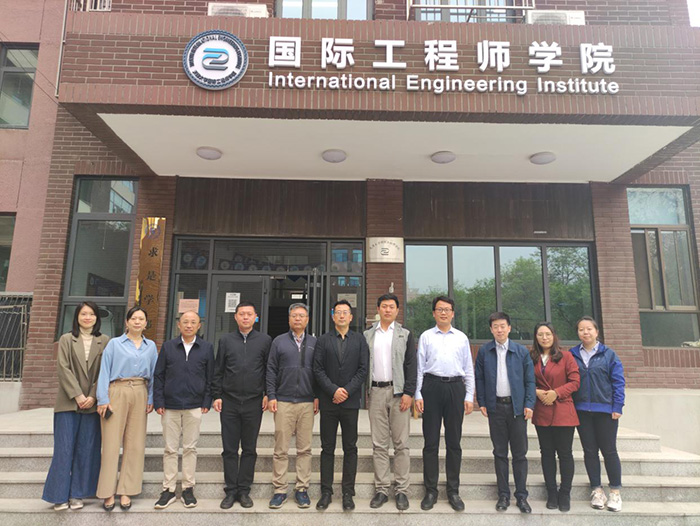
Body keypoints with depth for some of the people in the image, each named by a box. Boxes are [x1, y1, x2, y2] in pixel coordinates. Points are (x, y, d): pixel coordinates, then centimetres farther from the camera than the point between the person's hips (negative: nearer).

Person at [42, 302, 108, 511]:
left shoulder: (104, 341, 4)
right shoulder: (66, 339, 5)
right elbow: (63, 369, -3)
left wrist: (93, 396, -10)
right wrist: (77, 395, -12)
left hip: (92, 403, 1)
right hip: (68, 402, 0)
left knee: (86, 449, 5)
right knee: (64, 448, 2)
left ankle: (77, 494, 16)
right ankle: (60, 495, 13)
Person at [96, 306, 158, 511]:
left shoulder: (151, 346, 11)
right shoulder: (114, 343, 4)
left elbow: (154, 374, 10)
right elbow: (104, 371, 0)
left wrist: (151, 399, 2)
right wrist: (103, 399, -7)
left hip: (140, 394, 3)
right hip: (117, 393, -2)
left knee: (135, 444, 3)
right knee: (112, 442, -2)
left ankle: (126, 491, 13)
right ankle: (108, 492, 8)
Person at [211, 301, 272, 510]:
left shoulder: (265, 340, 4)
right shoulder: (226, 340, 7)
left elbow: (270, 370, 5)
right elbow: (218, 370, 9)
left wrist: (268, 394, -1)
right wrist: (216, 395, 3)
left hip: (254, 403, -1)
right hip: (229, 402, 1)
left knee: (249, 449, 7)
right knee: (229, 449, 6)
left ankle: (244, 490, 18)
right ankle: (231, 491, 17)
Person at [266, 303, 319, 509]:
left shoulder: (314, 343, 8)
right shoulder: (279, 341, 7)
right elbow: (271, 370, 6)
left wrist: (317, 397, 2)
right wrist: (271, 396, -1)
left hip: (307, 403, 1)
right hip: (283, 402, -1)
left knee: (305, 449, 5)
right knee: (281, 449, 3)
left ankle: (302, 489, 16)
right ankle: (280, 490, 14)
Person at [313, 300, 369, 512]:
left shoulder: (360, 340, 6)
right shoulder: (323, 341, 6)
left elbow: (363, 369, -1)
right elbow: (318, 370, -1)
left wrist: (347, 391, -10)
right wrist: (333, 390, -12)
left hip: (350, 401, 0)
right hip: (328, 401, 0)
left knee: (350, 448, 6)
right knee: (327, 448, 7)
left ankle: (348, 493, 15)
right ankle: (326, 492, 16)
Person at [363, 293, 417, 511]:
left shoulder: (405, 335, 7)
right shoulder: (367, 335, 12)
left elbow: (411, 365, 1)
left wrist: (408, 392, -8)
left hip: (398, 392, -1)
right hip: (375, 392, 2)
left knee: (401, 443, 1)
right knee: (379, 444, 5)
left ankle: (402, 490, 9)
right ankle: (381, 489, 13)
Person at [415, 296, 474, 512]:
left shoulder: (461, 337, 10)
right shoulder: (426, 336, 6)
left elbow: (469, 369, 11)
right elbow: (420, 367, 4)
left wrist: (469, 396, 5)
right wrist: (418, 394, -1)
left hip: (455, 387, 1)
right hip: (432, 387, -1)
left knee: (454, 442, 9)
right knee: (431, 442, 5)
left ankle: (453, 491, 21)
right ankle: (430, 491, 17)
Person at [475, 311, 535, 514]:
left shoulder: (521, 351, 1)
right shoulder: (484, 351, 3)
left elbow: (530, 379, 2)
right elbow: (479, 378, 5)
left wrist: (529, 404, -6)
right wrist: (482, 403, -1)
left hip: (517, 406, 0)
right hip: (495, 406, 1)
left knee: (520, 453, 6)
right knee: (500, 453, 9)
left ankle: (521, 496, 17)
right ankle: (503, 495, 19)